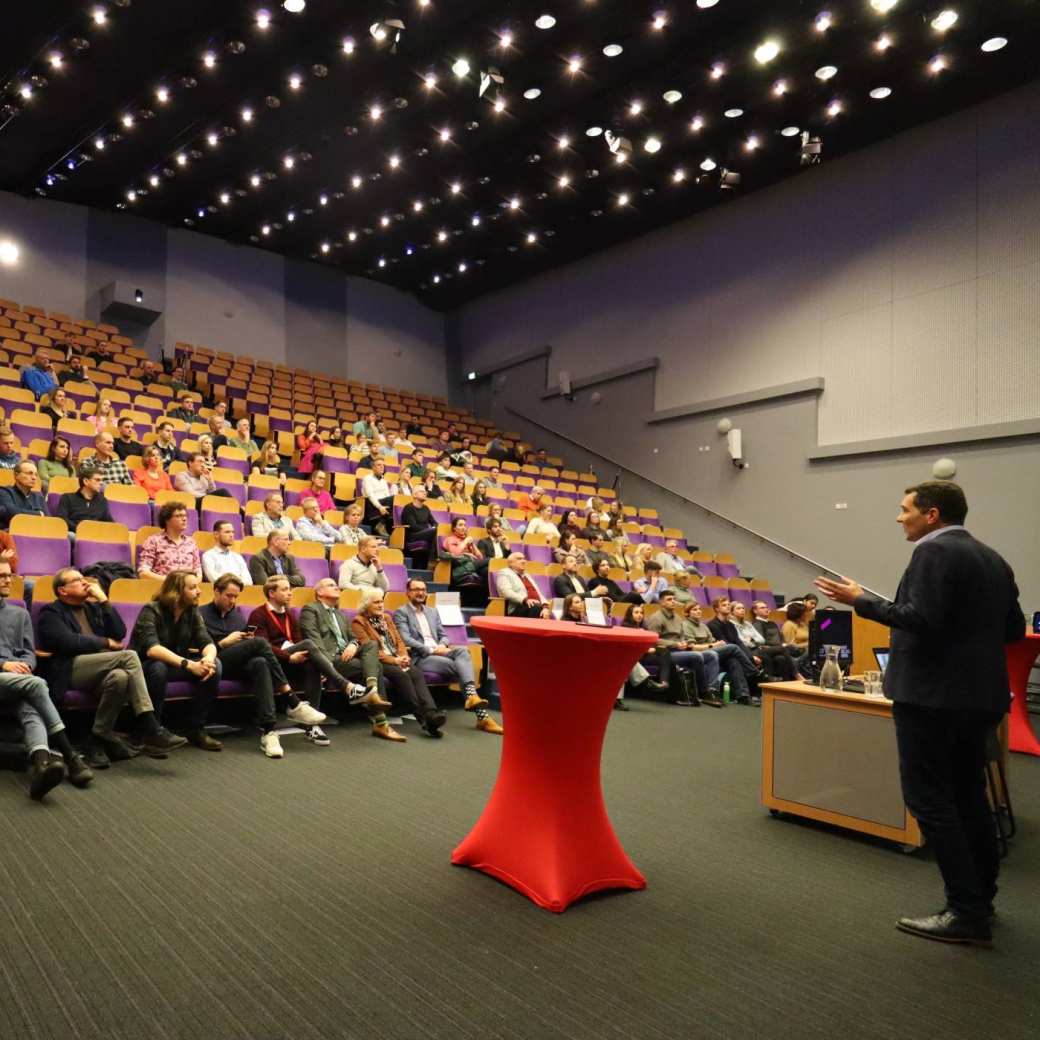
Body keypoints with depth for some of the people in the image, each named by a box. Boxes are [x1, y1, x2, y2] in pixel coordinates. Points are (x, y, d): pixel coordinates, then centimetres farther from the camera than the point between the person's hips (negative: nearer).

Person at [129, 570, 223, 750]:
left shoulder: (192, 611, -3)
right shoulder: (151, 611, -20)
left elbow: (206, 642, -11)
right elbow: (151, 648, -35)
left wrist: (208, 657, -36)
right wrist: (188, 664, -45)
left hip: (175, 665, 5)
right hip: (144, 666, -5)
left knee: (214, 664, -19)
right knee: (158, 667, -39)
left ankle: (196, 729, -11)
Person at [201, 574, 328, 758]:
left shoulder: (238, 615, 25)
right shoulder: (202, 614, 8)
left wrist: (248, 640, 2)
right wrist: (224, 642, -8)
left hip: (240, 665, 5)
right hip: (217, 663, -5)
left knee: (260, 664, -35)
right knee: (259, 642, -30)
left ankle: (268, 731, -47)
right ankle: (293, 704, -32)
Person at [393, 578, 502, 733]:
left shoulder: (432, 612, 25)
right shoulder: (401, 613, 5)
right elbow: (406, 640, -9)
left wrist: (442, 646, -5)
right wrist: (432, 650, -17)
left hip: (439, 652, 5)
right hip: (419, 657, -5)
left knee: (462, 651, -30)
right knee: (458, 665, -29)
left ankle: (471, 694, -49)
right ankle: (482, 714, -35)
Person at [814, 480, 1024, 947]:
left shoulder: (934, 552, -14)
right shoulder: (992, 558, 14)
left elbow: (922, 618, -24)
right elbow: (1013, 629, 15)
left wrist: (861, 600, -16)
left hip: (933, 693, -10)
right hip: (980, 693, 10)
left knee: (929, 799, -2)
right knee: (968, 796, 19)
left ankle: (966, 912, 2)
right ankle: (981, 896, 30)